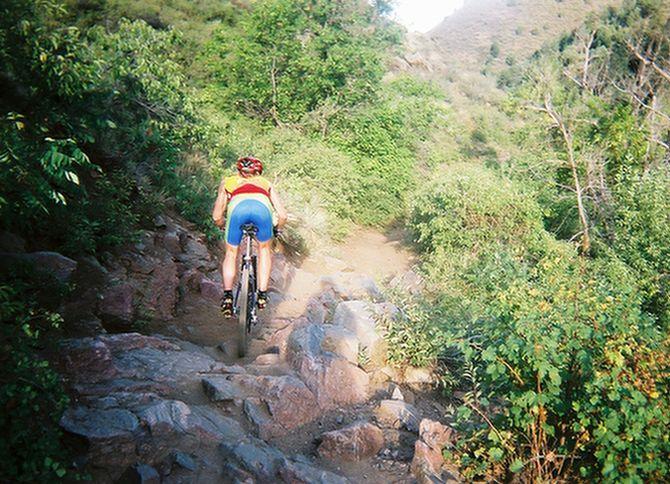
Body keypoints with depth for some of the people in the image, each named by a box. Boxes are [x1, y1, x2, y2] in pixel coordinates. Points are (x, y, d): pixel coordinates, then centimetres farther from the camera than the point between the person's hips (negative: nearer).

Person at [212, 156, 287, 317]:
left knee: (231, 253, 24)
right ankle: (262, 294, 24)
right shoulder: (265, 183, 38)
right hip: (262, 206, 1)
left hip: (238, 206, 0)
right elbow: (282, 215, 29)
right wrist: (277, 229, 50)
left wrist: (222, 224, 55)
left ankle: (227, 295, 14)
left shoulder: (228, 182, 38)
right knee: (264, 249, 28)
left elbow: (217, 217, 32)